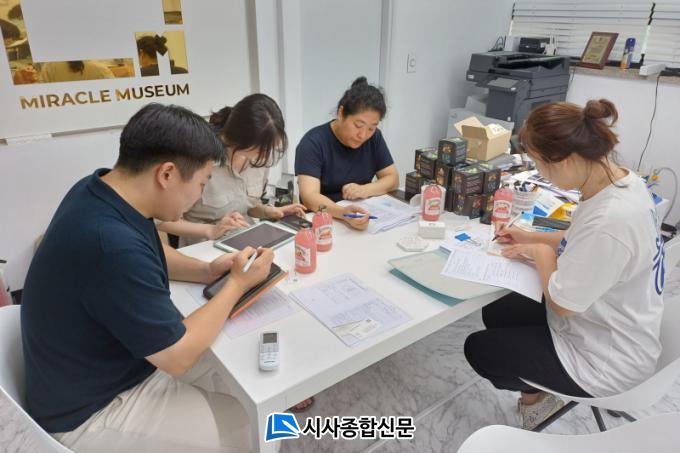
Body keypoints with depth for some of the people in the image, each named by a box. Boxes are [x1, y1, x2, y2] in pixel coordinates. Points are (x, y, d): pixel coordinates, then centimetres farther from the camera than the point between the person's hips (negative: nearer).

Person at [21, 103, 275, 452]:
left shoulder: (103, 189, -9)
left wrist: (207, 271, -4)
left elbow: (148, 253, 12)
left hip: (110, 365, 9)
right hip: (92, 413, -8)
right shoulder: (112, 244, -38)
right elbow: (177, 357, -26)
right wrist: (238, 285, -15)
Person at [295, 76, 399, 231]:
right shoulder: (313, 142, -15)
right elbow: (310, 197, -24)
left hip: (362, 216, 3)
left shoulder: (374, 138, 1)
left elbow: (392, 179, 4)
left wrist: (364, 190, -15)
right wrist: (343, 213, -42)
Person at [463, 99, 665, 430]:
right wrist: (531, 238, 4)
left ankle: (535, 396, 32)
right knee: (495, 313, 19)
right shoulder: (621, 179, -8)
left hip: (605, 357, -9)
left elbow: (561, 302, -26)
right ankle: (537, 387, 30)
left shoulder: (610, 219, -39)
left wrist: (542, 252, -11)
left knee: (477, 349, 6)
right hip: (605, 325, 9)